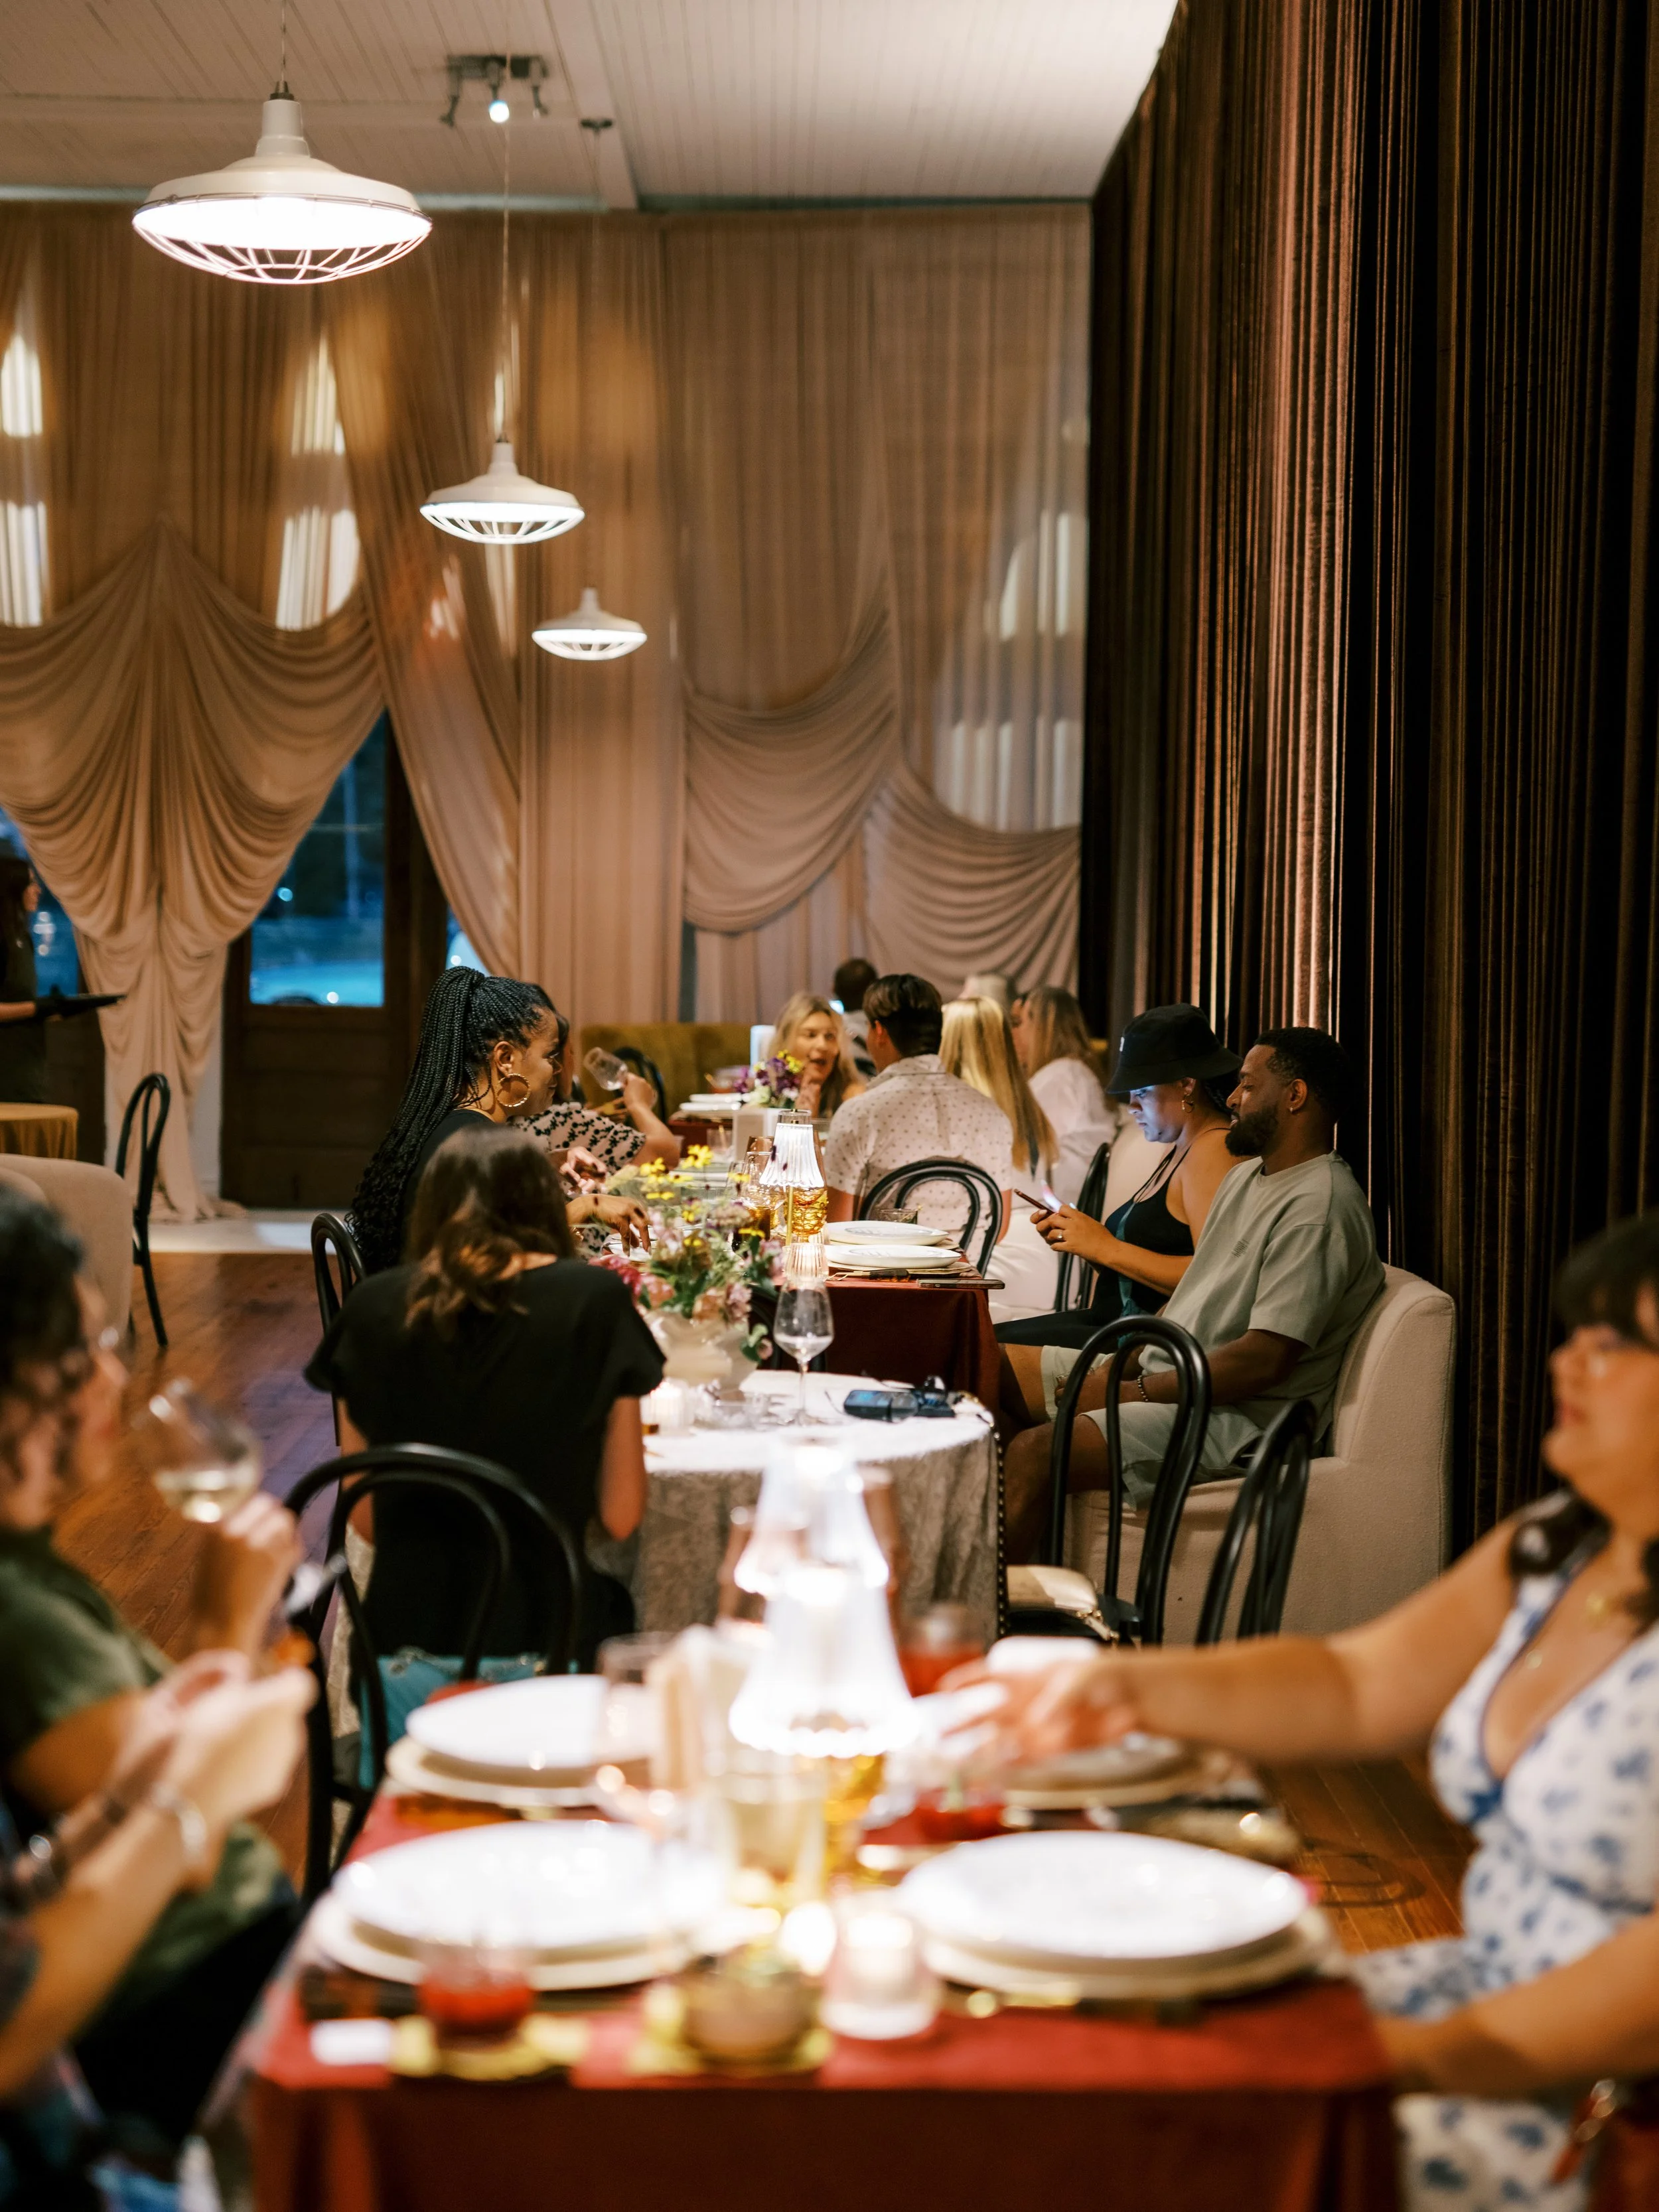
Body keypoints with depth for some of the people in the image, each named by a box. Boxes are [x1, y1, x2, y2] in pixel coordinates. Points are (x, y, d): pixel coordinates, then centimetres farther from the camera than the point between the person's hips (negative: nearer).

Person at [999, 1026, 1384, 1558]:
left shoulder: (1319, 1211, -18)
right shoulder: (1248, 1175, 15)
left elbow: (1264, 1360, -25)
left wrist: (1134, 1392, -19)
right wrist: (1120, 1365, 4)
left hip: (1235, 1416, -11)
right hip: (1161, 1372, 11)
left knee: (1033, 1453, -28)